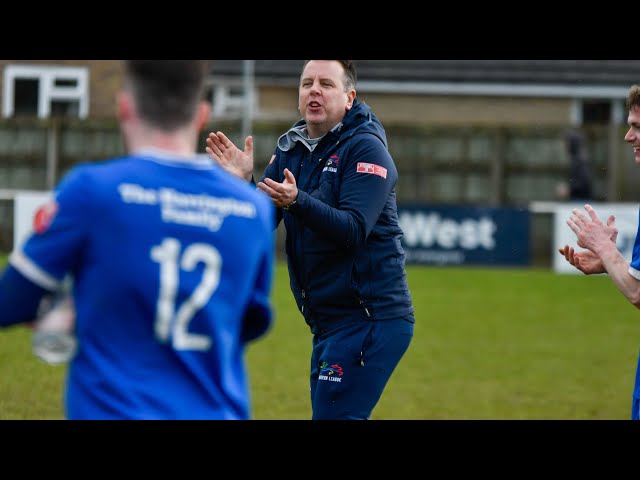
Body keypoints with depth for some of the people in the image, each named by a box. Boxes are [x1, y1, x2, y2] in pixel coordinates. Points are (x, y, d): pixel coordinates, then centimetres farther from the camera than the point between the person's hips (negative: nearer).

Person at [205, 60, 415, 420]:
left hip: (370, 318, -8)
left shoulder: (366, 149, -10)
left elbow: (353, 230, -22)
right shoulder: (291, 150, 11)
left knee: (333, 416, -14)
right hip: (329, 320, 8)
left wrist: (296, 201, -35)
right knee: (332, 416, 13)